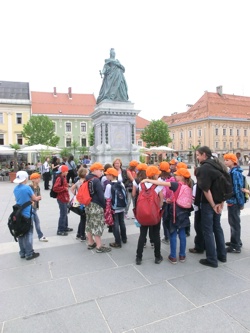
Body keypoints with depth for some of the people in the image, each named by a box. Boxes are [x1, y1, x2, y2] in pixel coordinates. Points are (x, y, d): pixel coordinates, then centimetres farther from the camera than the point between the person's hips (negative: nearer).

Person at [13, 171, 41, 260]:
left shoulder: (15, 189, 5)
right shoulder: (27, 187, -17)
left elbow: (20, 199, 13)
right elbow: (35, 199, -8)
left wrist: (30, 199, 12)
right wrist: (38, 197, 13)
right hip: (26, 214, -7)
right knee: (28, 234, 3)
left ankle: (22, 253, 24)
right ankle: (29, 254, 11)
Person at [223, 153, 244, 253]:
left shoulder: (235, 172, -19)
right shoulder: (232, 171, 11)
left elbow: (238, 188, -21)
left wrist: (241, 203, -19)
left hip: (234, 201, -10)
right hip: (232, 200, 10)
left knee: (234, 223, -1)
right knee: (233, 222, 20)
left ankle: (236, 246, 9)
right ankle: (236, 241, 34)